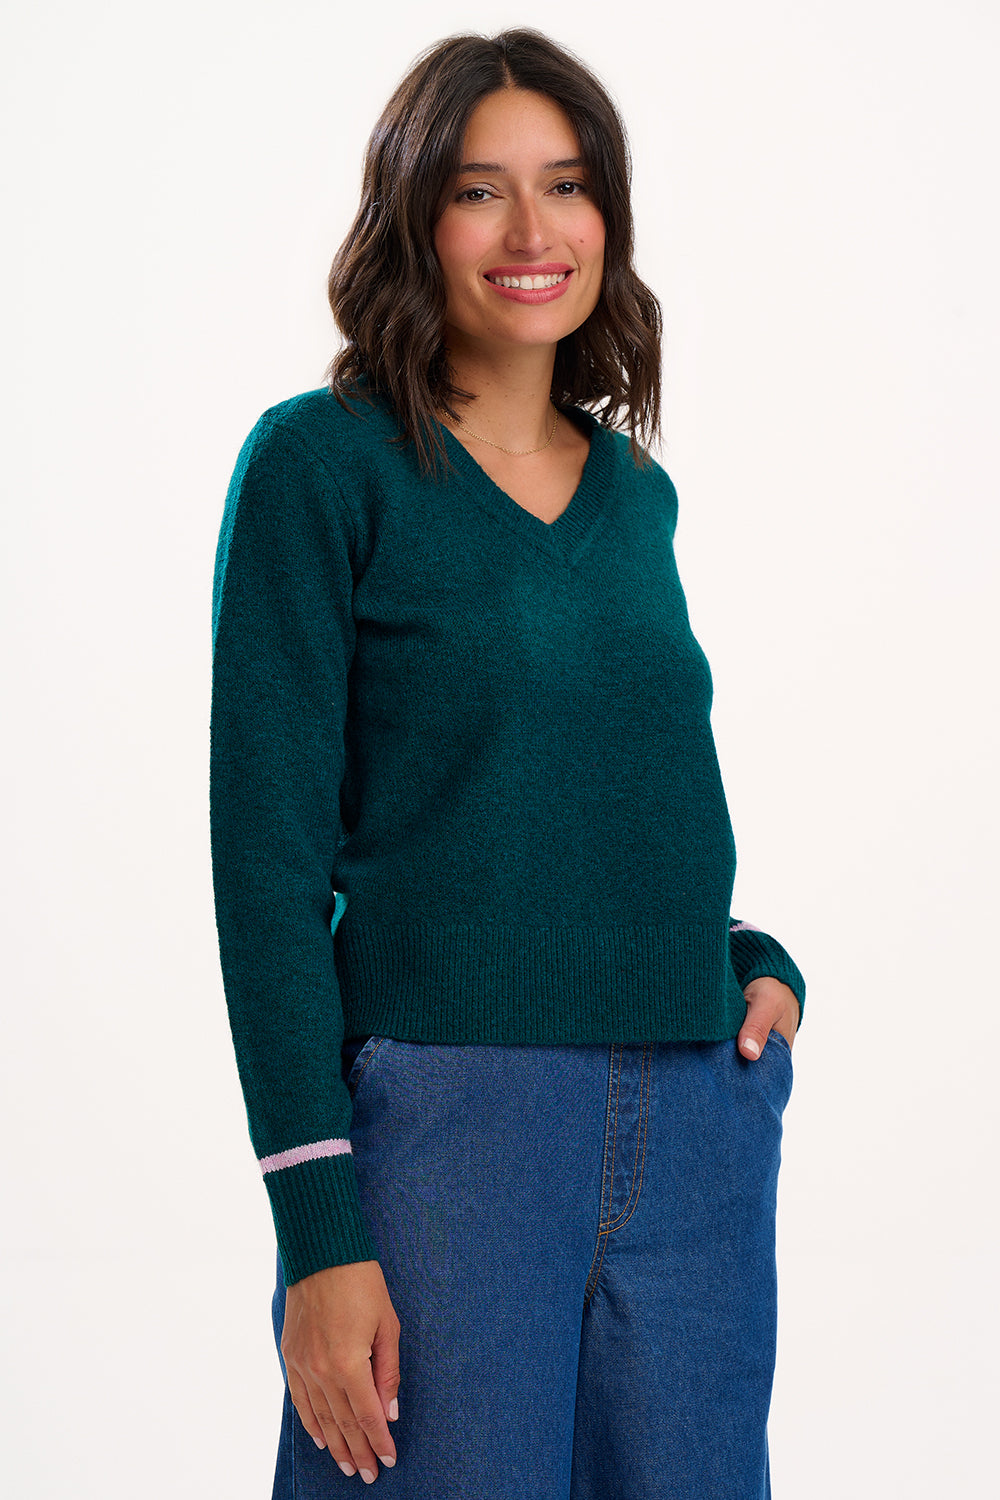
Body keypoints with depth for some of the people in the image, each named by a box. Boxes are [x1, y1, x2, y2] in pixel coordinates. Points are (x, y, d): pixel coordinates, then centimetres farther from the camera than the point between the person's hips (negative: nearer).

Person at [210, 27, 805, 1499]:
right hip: (446, 1123, -5)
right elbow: (269, 856, -9)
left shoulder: (636, 490, 13)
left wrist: (761, 960, 3)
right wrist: (317, 1226, -15)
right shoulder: (321, 464, -4)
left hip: (703, 1140, 5)